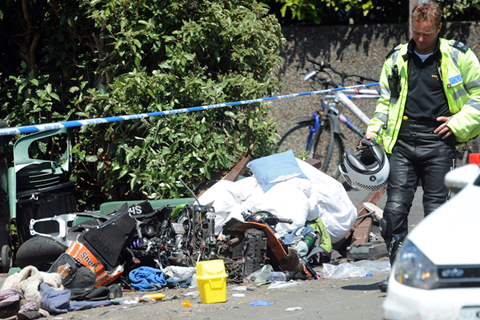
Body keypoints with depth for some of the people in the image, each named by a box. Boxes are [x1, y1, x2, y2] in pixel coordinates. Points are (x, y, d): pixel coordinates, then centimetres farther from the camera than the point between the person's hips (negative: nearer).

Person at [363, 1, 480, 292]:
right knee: (395, 208, -7)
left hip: (438, 143, -2)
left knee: (437, 209, -1)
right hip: (403, 142, 2)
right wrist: (374, 130, 8)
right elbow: (386, 99, 21)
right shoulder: (397, 59, 12)